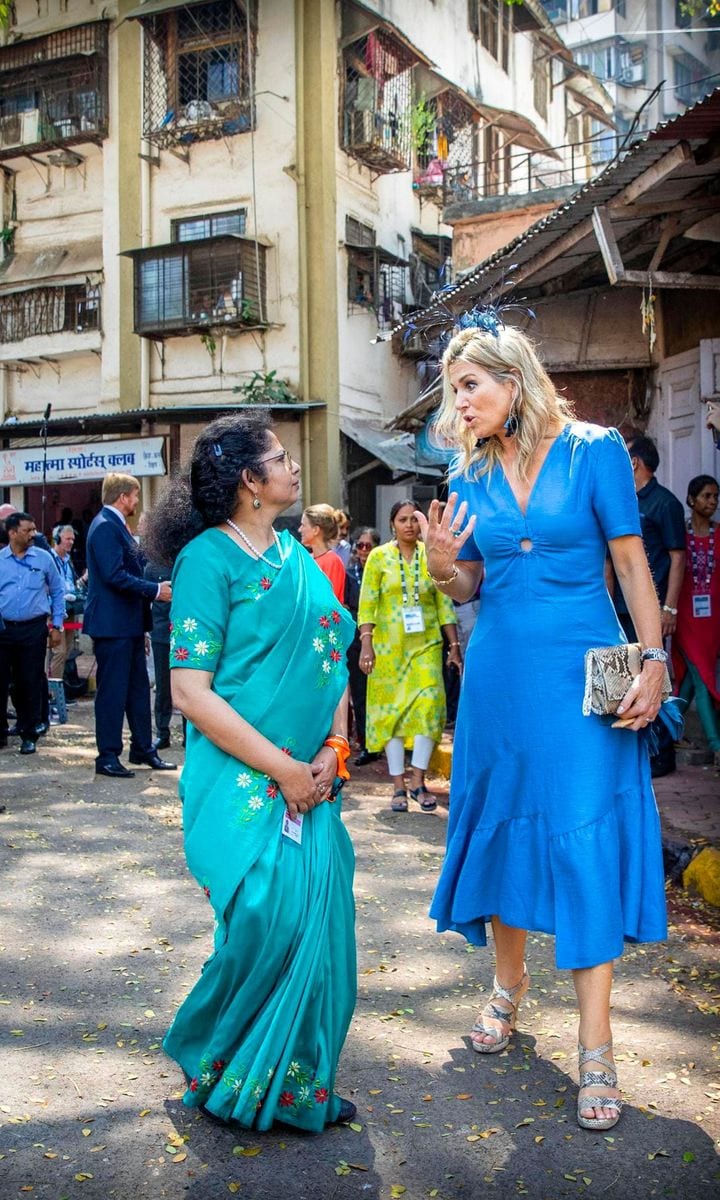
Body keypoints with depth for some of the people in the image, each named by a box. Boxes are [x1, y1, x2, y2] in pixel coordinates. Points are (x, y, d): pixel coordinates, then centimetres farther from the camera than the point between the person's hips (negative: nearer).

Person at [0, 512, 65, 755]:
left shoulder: (43, 558, 3)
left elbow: (57, 592, 9)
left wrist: (57, 626, 5)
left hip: (34, 629, 0)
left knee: (31, 682, 4)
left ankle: (29, 736, 15)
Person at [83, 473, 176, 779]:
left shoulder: (117, 526, 16)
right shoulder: (105, 526, -16)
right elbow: (115, 575, -24)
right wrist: (155, 590, -19)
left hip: (129, 624, 10)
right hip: (112, 624, -10)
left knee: (138, 688, 15)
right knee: (112, 691, -3)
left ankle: (142, 748, 23)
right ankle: (107, 757, 4)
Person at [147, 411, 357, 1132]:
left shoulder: (295, 555, 12)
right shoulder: (209, 558, -9)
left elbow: (333, 657, 13)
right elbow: (190, 692, -14)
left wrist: (333, 749, -4)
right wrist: (284, 769, -15)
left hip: (312, 783, 7)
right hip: (242, 783, -6)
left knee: (318, 928, 5)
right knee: (268, 924, -9)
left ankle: (297, 1086, 25)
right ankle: (219, 1073, 19)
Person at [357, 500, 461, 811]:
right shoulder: (379, 556, 3)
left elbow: (444, 603, 7)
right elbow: (367, 604, -2)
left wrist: (454, 644, 4)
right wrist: (366, 644, -11)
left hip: (427, 643, 1)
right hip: (388, 645, -1)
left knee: (428, 703, -11)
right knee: (391, 709, 1)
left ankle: (417, 780, 1)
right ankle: (398, 786, 8)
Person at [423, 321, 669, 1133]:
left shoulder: (594, 452, -4)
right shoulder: (468, 477, 7)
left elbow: (631, 561, -5)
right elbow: (471, 587, 12)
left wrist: (653, 661, -12)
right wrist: (443, 568, -10)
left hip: (581, 674, -4)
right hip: (499, 673, 4)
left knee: (585, 839, -4)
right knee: (501, 822, 12)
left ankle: (595, 1047, 5)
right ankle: (509, 984, 33)